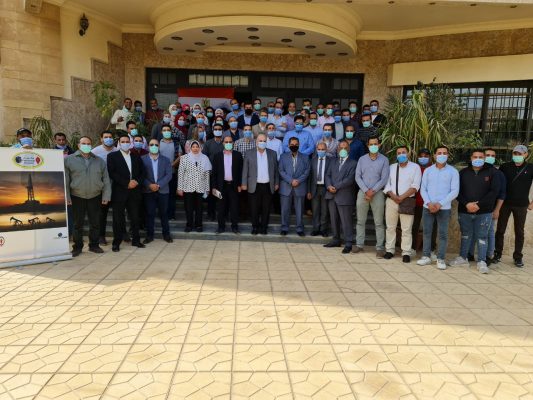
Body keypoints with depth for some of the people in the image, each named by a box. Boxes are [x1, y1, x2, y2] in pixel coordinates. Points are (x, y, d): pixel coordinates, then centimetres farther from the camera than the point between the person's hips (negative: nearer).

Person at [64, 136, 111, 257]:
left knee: (95, 223, 8)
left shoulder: (99, 161, 8)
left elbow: (106, 180, 7)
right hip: (77, 197, -2)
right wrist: (66, 197, -6)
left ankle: (94, 245, 20)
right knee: (78, 224, 5)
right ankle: (77, 247, 16)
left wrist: (106, 196, -1)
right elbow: (65, 180, -1)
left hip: (95, 197, 2)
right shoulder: (69, 160, 1)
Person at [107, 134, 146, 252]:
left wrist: (137, 181, -8)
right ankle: (116, 242, 11)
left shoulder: (136, 157, 14)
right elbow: (112, 173, -9)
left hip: (134, 192, 3)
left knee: (135, 217, 7)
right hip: (119, 192, -3)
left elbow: (142, 172, 12)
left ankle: (136, 240, 18)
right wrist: (127, 183, -15)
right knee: (118, 219, 2)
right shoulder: (112, 156, 2)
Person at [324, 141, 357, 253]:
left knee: (346, 221, -5)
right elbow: (327, 175, 11)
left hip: (344, 196, -6)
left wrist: (336, 187, -14)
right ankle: (336, 240, 22)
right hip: (332, 196, 6)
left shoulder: (353, 163, 0)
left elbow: (350, 179, -10)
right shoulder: (333, 162, 19)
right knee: (334, 220, 11)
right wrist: (329, 186, -8)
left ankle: (348, 244, 0)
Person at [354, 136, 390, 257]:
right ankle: (359, 244, 15)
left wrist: (373, 191, -12)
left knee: (379, 222, -1)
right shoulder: (362, 159, 8)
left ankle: (380, 247, 4)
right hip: (362, 192, 3)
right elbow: (357, 176, 2)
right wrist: (366, 191, -9)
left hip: (377, 193, -2)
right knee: (360, 221, 6)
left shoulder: (384, 160, 1)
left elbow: (384, 179, -4)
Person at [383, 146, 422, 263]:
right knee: (390, 227, 8)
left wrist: (401, 197, -14)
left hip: (407, 201, -3)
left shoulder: (415, 167, 2)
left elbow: (415, 186, -7)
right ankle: (389, 250, 16)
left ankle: (406, 253, 2)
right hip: (391, 200, 4)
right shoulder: (391, 167, 13)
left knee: (406, 229, -2)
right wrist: (393, 196, -11)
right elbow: (386, 184, 6)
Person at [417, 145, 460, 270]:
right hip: (428, 207, 2)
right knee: (427, 232, 6)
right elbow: (423, 189, 4)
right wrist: (429, 203, -11)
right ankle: (426, 256, 15)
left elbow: (454, 191, -5)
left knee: (443, 234, 1)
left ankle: (441, 259, 8)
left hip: (444, 208, -2)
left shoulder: (453, 171, 0)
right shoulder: (428, 170, 7)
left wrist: (440, 204, -14)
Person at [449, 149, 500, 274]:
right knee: (465, 235, 14)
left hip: (484, 212, -2)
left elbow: (494, 191, -7)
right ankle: (463, 258, 25)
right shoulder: (463, 172, 5)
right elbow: (458, 191, 1)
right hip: (465, 211, 2)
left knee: (482, 236, 3)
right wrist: (467, 204, -14)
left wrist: (479, 205, -15)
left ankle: (482, 262, 10)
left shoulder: (492, 172, -1)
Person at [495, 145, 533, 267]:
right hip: (505, 203, 0)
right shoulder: (505, 167, 0)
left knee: (519, 232, 8)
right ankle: (497, 254, 17)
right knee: (500, 230, 5)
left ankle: (518, 257, 18)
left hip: (521, 205, 0)